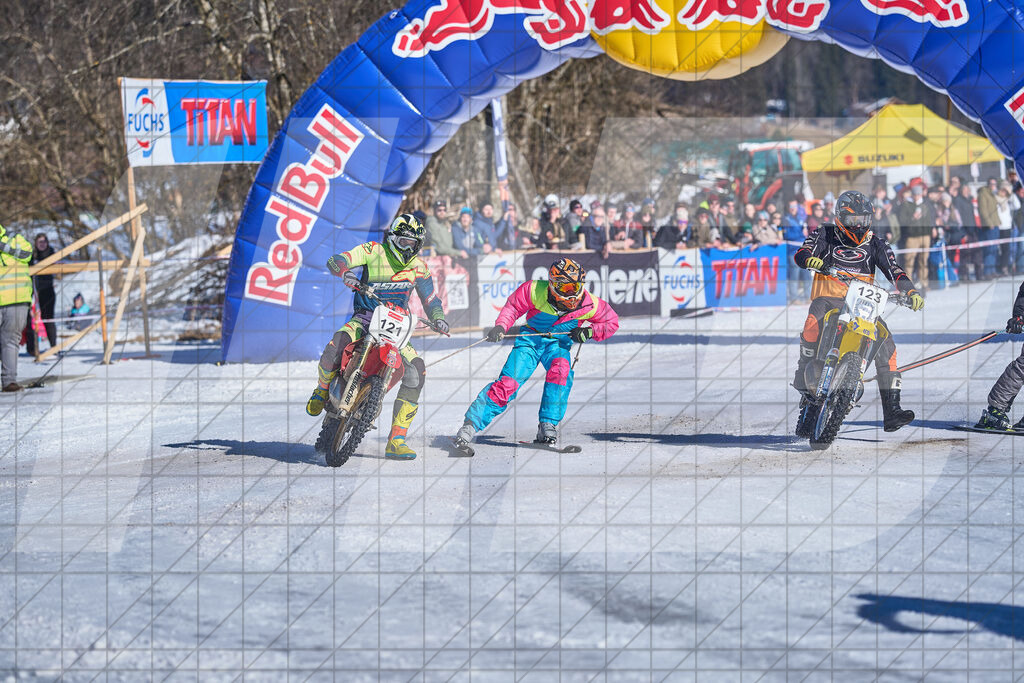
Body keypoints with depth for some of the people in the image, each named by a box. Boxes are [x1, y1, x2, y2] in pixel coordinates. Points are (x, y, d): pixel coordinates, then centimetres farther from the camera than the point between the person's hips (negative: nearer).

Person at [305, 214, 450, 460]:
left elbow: (430, 299, 13)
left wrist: (438, 319, -9)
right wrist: (345, 272, -37)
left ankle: (396, 441, -11)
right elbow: (335, 261, -13)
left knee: (416, 371, -17)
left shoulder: (418, 267, 6)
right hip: (364, 318, -3)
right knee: (337, 344, -35)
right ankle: (322, 389, -1)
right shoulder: (373, 251, -5)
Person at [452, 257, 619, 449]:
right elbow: (513, 307, -6)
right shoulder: (535, 291, -25)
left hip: (558, 343, 1)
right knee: (509, 382, -17)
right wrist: (501, 326, -22)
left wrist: (590, 332, -18)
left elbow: (611, 323, -2)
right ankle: (471, 423, -7)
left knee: (561, 369, -32)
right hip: (531, 338, -1)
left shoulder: (590, 305, -21)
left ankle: (548, 426, -25)